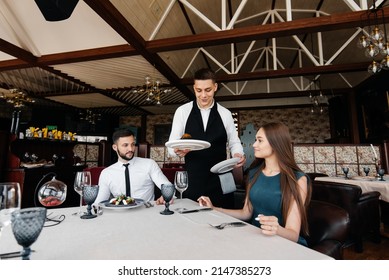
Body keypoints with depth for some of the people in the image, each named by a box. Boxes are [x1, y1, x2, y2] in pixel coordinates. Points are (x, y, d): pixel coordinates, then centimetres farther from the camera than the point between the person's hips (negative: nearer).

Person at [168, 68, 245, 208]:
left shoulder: (225, 114, 4)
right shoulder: (182, 111, 0)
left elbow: (234, 142, 9)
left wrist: (238, 154, -13)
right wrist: (178, 150, -24)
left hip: (220, 179, 1)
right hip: (193, 179, 0)